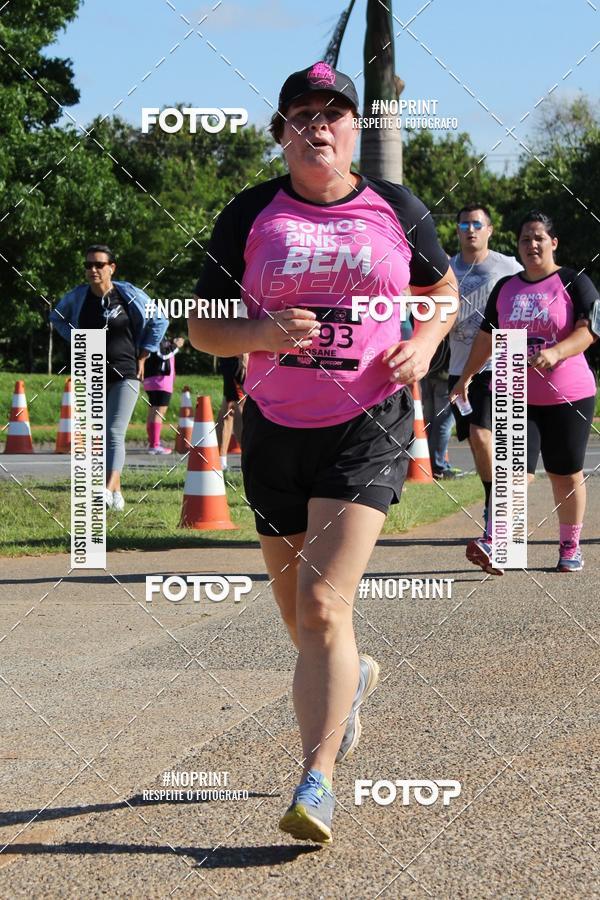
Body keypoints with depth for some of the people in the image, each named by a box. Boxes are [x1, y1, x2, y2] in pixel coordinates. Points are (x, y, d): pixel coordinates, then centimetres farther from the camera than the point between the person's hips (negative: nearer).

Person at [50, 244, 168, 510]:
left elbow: (159, 322, 9)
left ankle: (109, 490, -29)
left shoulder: (129, 295, -5)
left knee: (114, 434, -17)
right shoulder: (77, 297, 2)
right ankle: (117, 492, 18)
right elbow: (56, 317, 24)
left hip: (125, 375, -4)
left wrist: (142, 356, 5)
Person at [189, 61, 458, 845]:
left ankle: (317, 781, -13)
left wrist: (424, 344, -2)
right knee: (297, 610, 14)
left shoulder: (397, 209, 3)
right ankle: (353, 677, 48)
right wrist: (263, 333, -18)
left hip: (370, 426, -2)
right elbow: (203, 327, 3)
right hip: (276, 428, 2)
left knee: (324, 605, -16)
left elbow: (443, 290, 19)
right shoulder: (250, 216, 1)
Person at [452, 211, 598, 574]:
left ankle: (570, 547, 20)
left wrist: (556, 352, -29)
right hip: (514, 396, 2)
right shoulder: (505, 288, 11)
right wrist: (466, 376, 19)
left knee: (567, 475, 7)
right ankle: (493, 544, -25)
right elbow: (487, 336, 19)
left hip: (567, 397, -2)